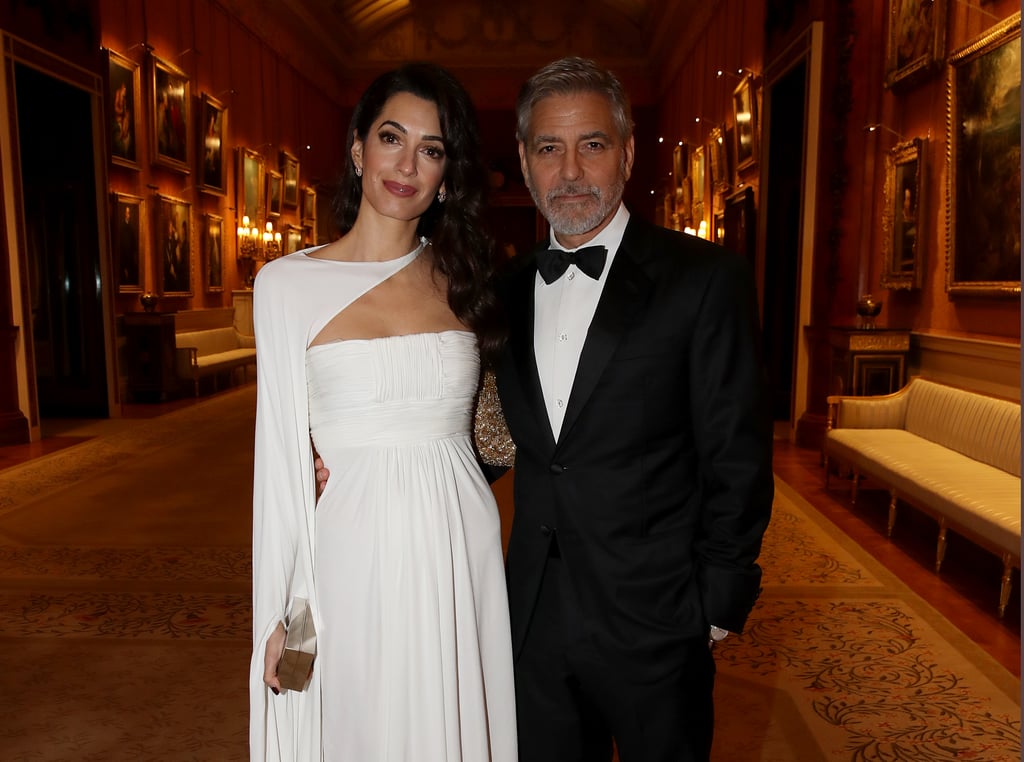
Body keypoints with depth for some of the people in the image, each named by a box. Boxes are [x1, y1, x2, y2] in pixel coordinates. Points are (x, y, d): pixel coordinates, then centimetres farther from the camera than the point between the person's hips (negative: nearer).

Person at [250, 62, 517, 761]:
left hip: (461, 553, 3)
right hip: (355, 554, -2)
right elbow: (282, 456, -2)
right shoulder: (289, 283, -4)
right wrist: (276, 613, -1)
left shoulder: (460, 277, 4)